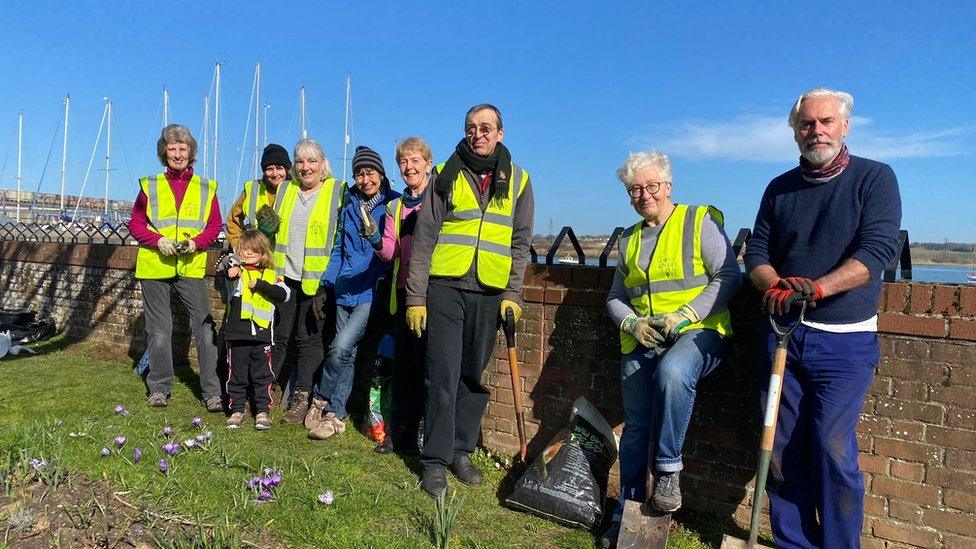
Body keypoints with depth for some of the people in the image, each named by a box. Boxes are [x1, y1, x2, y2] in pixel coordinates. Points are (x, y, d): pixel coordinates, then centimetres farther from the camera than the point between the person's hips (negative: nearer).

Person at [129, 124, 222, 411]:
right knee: (159, 329, 9)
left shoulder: (206, 187, 7)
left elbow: (214, 225, 6)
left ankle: (212, 392, -1)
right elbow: (136, 224, 7)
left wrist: (196, 242, -12)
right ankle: (159, 388, 22)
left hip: (191, 267, -1)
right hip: (154, 267, 1)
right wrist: (159, 240, -11)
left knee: (205, 327, -7)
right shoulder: (150, 186, 8)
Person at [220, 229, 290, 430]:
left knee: (263, 375, 7)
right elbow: (226, 275, -21)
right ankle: (237, 411, 22)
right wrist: (231, 272, -43)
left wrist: (260, 284, -15)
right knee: (236, 375, 9)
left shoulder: (270, 275, 9)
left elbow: (283, 294, -6)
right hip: (237, 334, -1)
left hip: (262, 334, 1)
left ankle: (263, 411, 18)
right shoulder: (237, 271, 3)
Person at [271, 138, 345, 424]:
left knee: (309, 339, 4)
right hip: (283, 274, 4)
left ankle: (300, 400, 12)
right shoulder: (284, 190, 12)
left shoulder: (338, 191, -2)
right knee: (277, 336, 9)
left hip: (316, 280, -4)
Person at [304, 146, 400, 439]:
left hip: (372, 291, -5)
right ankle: (336, 415, 17)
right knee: (346, 353, 8)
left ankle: (321, 400, 7)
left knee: (341, 347, -14)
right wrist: (326, 284, 10)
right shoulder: (349, 205, 14)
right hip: (345, 290, 5)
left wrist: (375, 235, -24)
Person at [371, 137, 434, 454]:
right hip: (403, 292, 5)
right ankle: (398, 432, 19)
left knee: (423, 361, -3)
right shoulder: (395, 207, 18)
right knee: (402, 362, 9)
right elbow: (390, 252, 12)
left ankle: (412, 435, 8)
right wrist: (376, 240, -8)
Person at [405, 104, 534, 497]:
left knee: (475, 376, 9)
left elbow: (520, 243, 10)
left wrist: (512, 294, 0)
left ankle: (461, 451, 23)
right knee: (443, 376, -2)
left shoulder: (517, 181, 10)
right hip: (445, 287, -2)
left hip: (490, 293, 2)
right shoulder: (446, 175, 4)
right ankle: (436, 461, 7)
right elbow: (424, 238, 1)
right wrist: (415, 297, -4)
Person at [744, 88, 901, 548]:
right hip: (783, 335, 4)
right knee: (782, 449, 6)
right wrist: (776, 286, -13)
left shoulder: (875, 178, -1)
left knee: (832, 448, -9)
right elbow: (756, 254, 9)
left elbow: (876, 250, -13)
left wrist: (815, 289, -26)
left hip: (845, 341, -4)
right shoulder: (779, 189, 11)